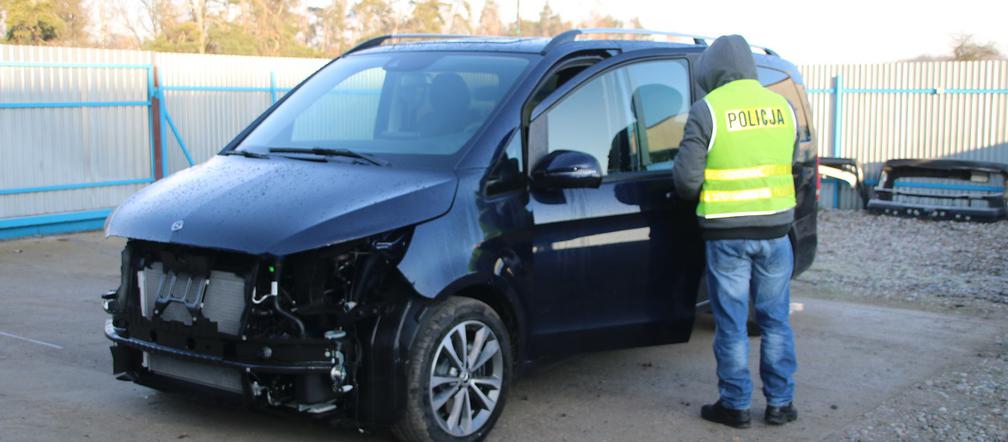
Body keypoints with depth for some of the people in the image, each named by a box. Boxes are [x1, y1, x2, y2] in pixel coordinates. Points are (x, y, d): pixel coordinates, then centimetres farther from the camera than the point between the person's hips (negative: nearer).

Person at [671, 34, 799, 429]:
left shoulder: (708, 110, -9)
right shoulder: (782, 106, 5)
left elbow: (686, 179, -10)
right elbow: (791, 167, 14)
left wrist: (701, 194, 11)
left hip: (727, 233, -4)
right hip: (775, 229, 4)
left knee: (732, 324, 6)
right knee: (775, 320, 14)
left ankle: (735, 405, 14)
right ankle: (780, 403, 20)